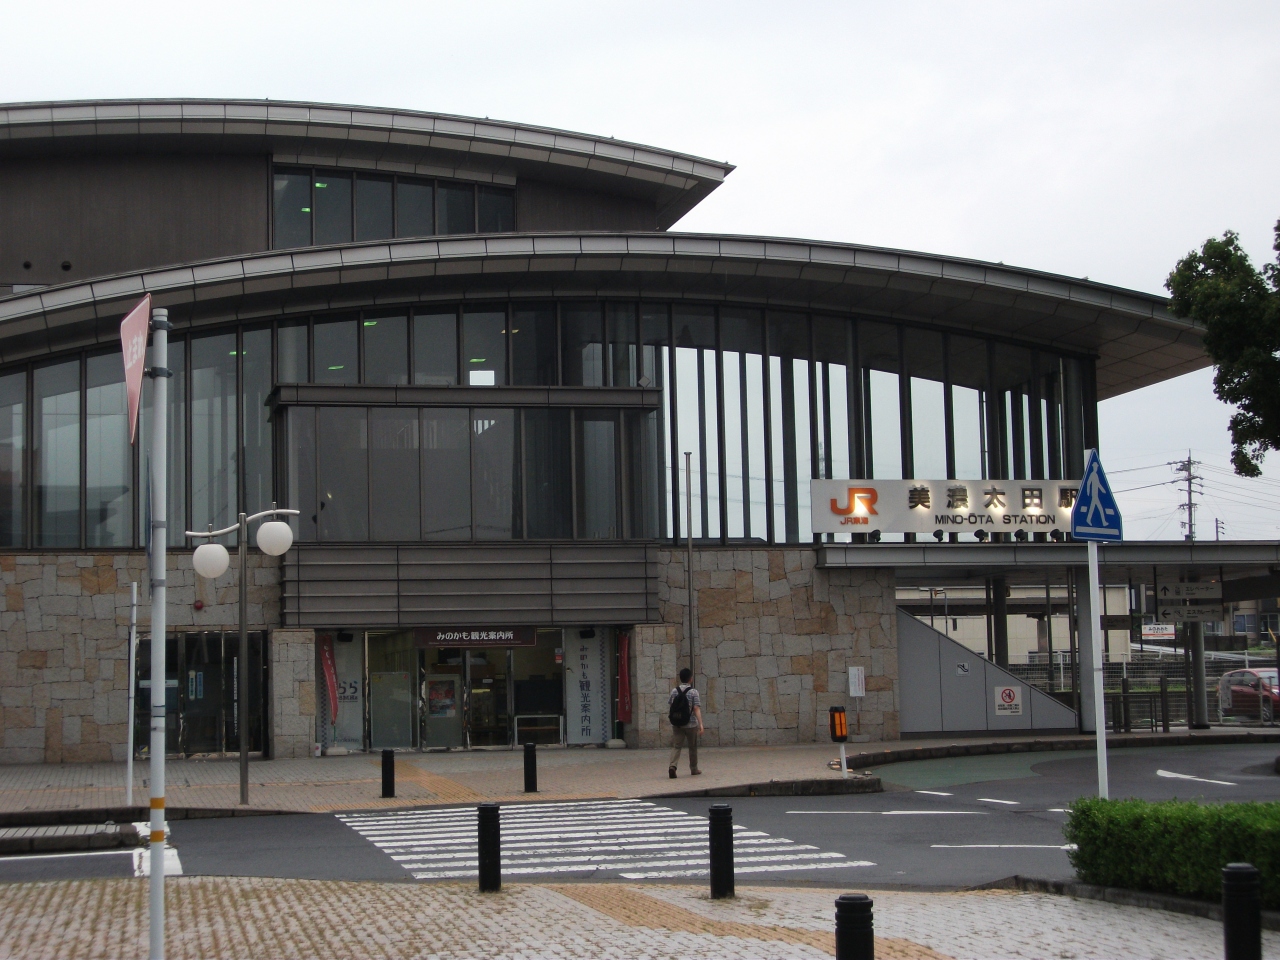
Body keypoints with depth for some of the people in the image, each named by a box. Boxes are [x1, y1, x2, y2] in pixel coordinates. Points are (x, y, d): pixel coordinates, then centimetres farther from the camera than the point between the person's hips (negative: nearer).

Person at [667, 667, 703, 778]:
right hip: (691, 724, -2)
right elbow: (696, 709, -15)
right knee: (692, 747, 15)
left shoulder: (674, 691, 3)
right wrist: (700, 724, -18)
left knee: (676, 746, -1)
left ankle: (672, 766, -24)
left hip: (676, 724, 2)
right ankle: (694, 769, 27)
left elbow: (669, 707, 5)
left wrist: (671, 719, 19)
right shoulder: (693, 692, -8)